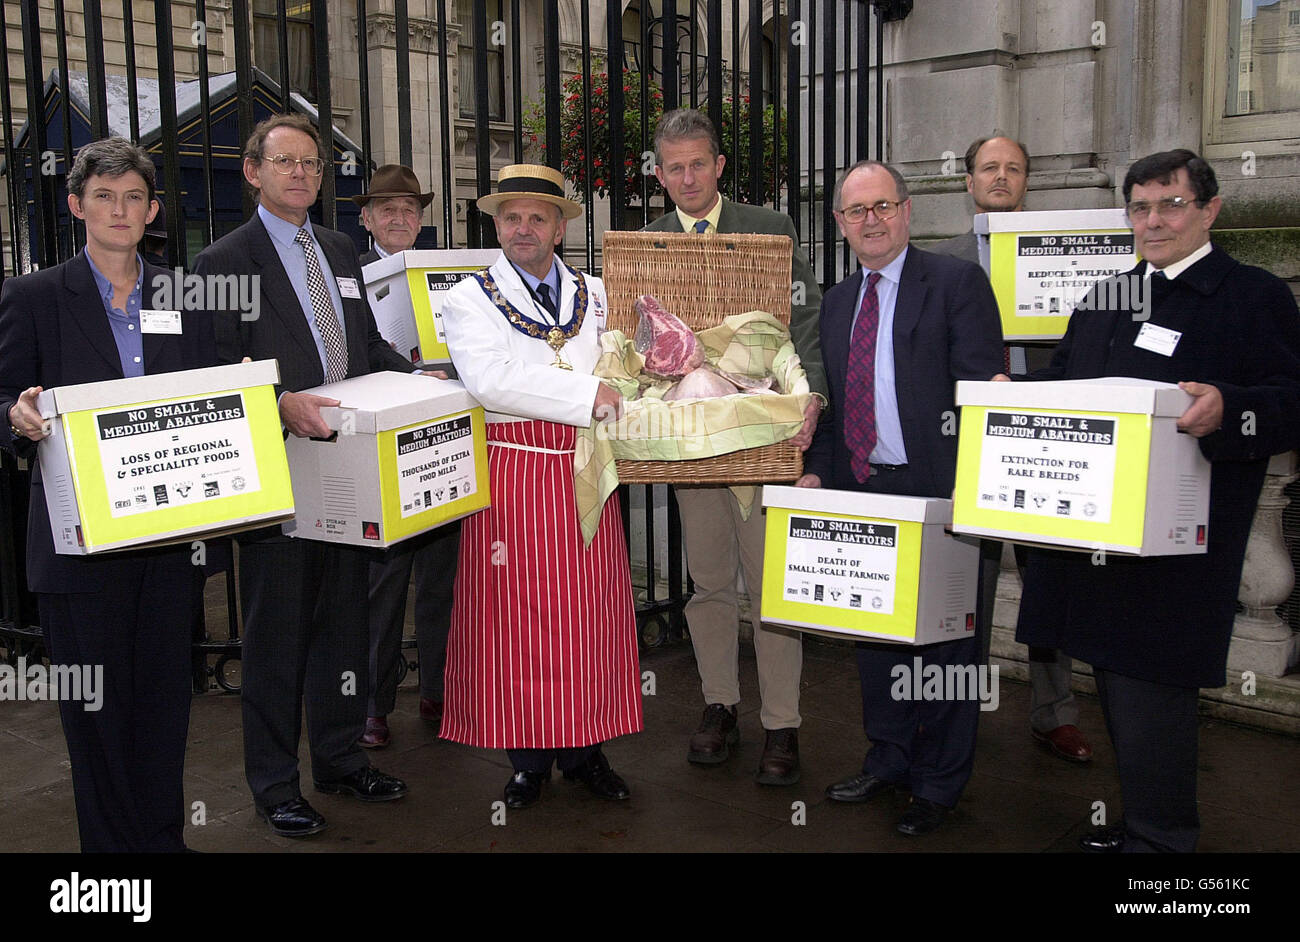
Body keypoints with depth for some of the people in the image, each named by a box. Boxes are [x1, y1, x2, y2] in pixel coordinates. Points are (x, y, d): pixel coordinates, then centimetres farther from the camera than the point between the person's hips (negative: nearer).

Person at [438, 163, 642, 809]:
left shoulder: (595, 295, 15)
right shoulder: (469, 299, 2)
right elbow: (490, 380, -16)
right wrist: (590, 395, -18)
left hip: (585, 475, 3)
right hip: (510, 475, -3)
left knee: (588, 614, 5)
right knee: (514, 616, 1)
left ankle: (585, 750, 20)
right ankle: (528, 759, 16)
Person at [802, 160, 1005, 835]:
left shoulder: (957, 282, -6)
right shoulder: (837, 300, 14)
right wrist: (818, 470, 6)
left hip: (936, 496, -6)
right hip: (859, 494, 7)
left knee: (943, 640, 5)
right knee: (874, 633, 16)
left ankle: (937, 785, 21)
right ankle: (888, 761, 33)